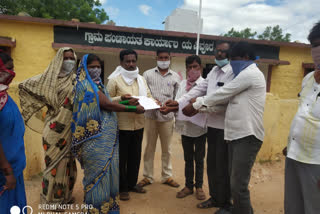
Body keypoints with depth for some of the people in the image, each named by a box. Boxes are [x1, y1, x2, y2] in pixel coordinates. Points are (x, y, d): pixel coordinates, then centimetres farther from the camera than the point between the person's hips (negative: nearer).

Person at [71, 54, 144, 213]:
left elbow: (106, 104, 12)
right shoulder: (86, 86, -14)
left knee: (106, 168, 17)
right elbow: (107, 105, -18)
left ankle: (106, 200, 34)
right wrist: (134, 109, -13)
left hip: (105, 136, 9)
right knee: (99, 170, 3)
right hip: (96, 138, -9)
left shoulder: (95, 84, 14)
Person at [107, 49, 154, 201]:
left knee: (135, 155, 17)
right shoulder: (114, 79, -6)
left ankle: (132, 183, 35)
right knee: (121, 157, 7)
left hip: (138, 124, 6)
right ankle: (121, 188, 23)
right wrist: (121, 98, -25)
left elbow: (148, 96, 7)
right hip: (121, 124, -5)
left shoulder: (141, 79, 11)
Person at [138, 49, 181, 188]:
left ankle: (167, 176, 26)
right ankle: (147, 177, 22)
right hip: (151, 116, 0)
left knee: (166, 149, 12)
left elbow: (177, 97, 6)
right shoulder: (148, 74, 5)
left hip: (168, 117, 1)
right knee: (149, 147, 9)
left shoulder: (175, 76, 6)